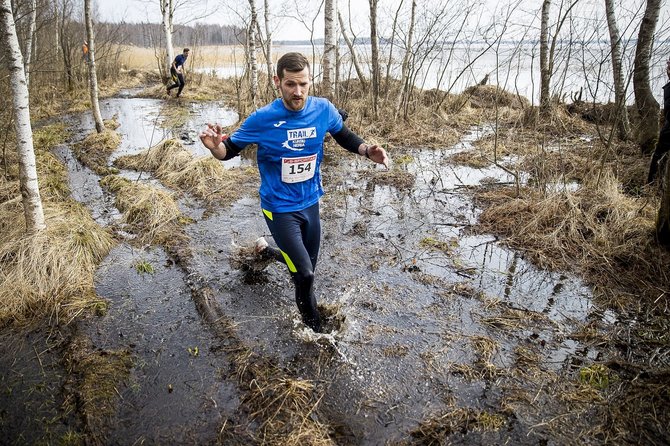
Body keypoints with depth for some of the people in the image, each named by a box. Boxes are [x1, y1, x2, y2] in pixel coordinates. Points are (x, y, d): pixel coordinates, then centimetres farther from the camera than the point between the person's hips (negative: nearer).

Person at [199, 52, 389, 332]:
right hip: (279, 208, -4)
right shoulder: (262, 119, -19)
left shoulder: (323, 109, -11)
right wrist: (216, 146, -33)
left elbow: (344, 136, 7)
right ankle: (311, 320, 23)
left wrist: (367, 150, -13)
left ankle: (267, 251, 49)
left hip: (310, 202, 5)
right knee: (306, 273, -9)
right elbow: (230, 150, -9)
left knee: (308, 266, 18)